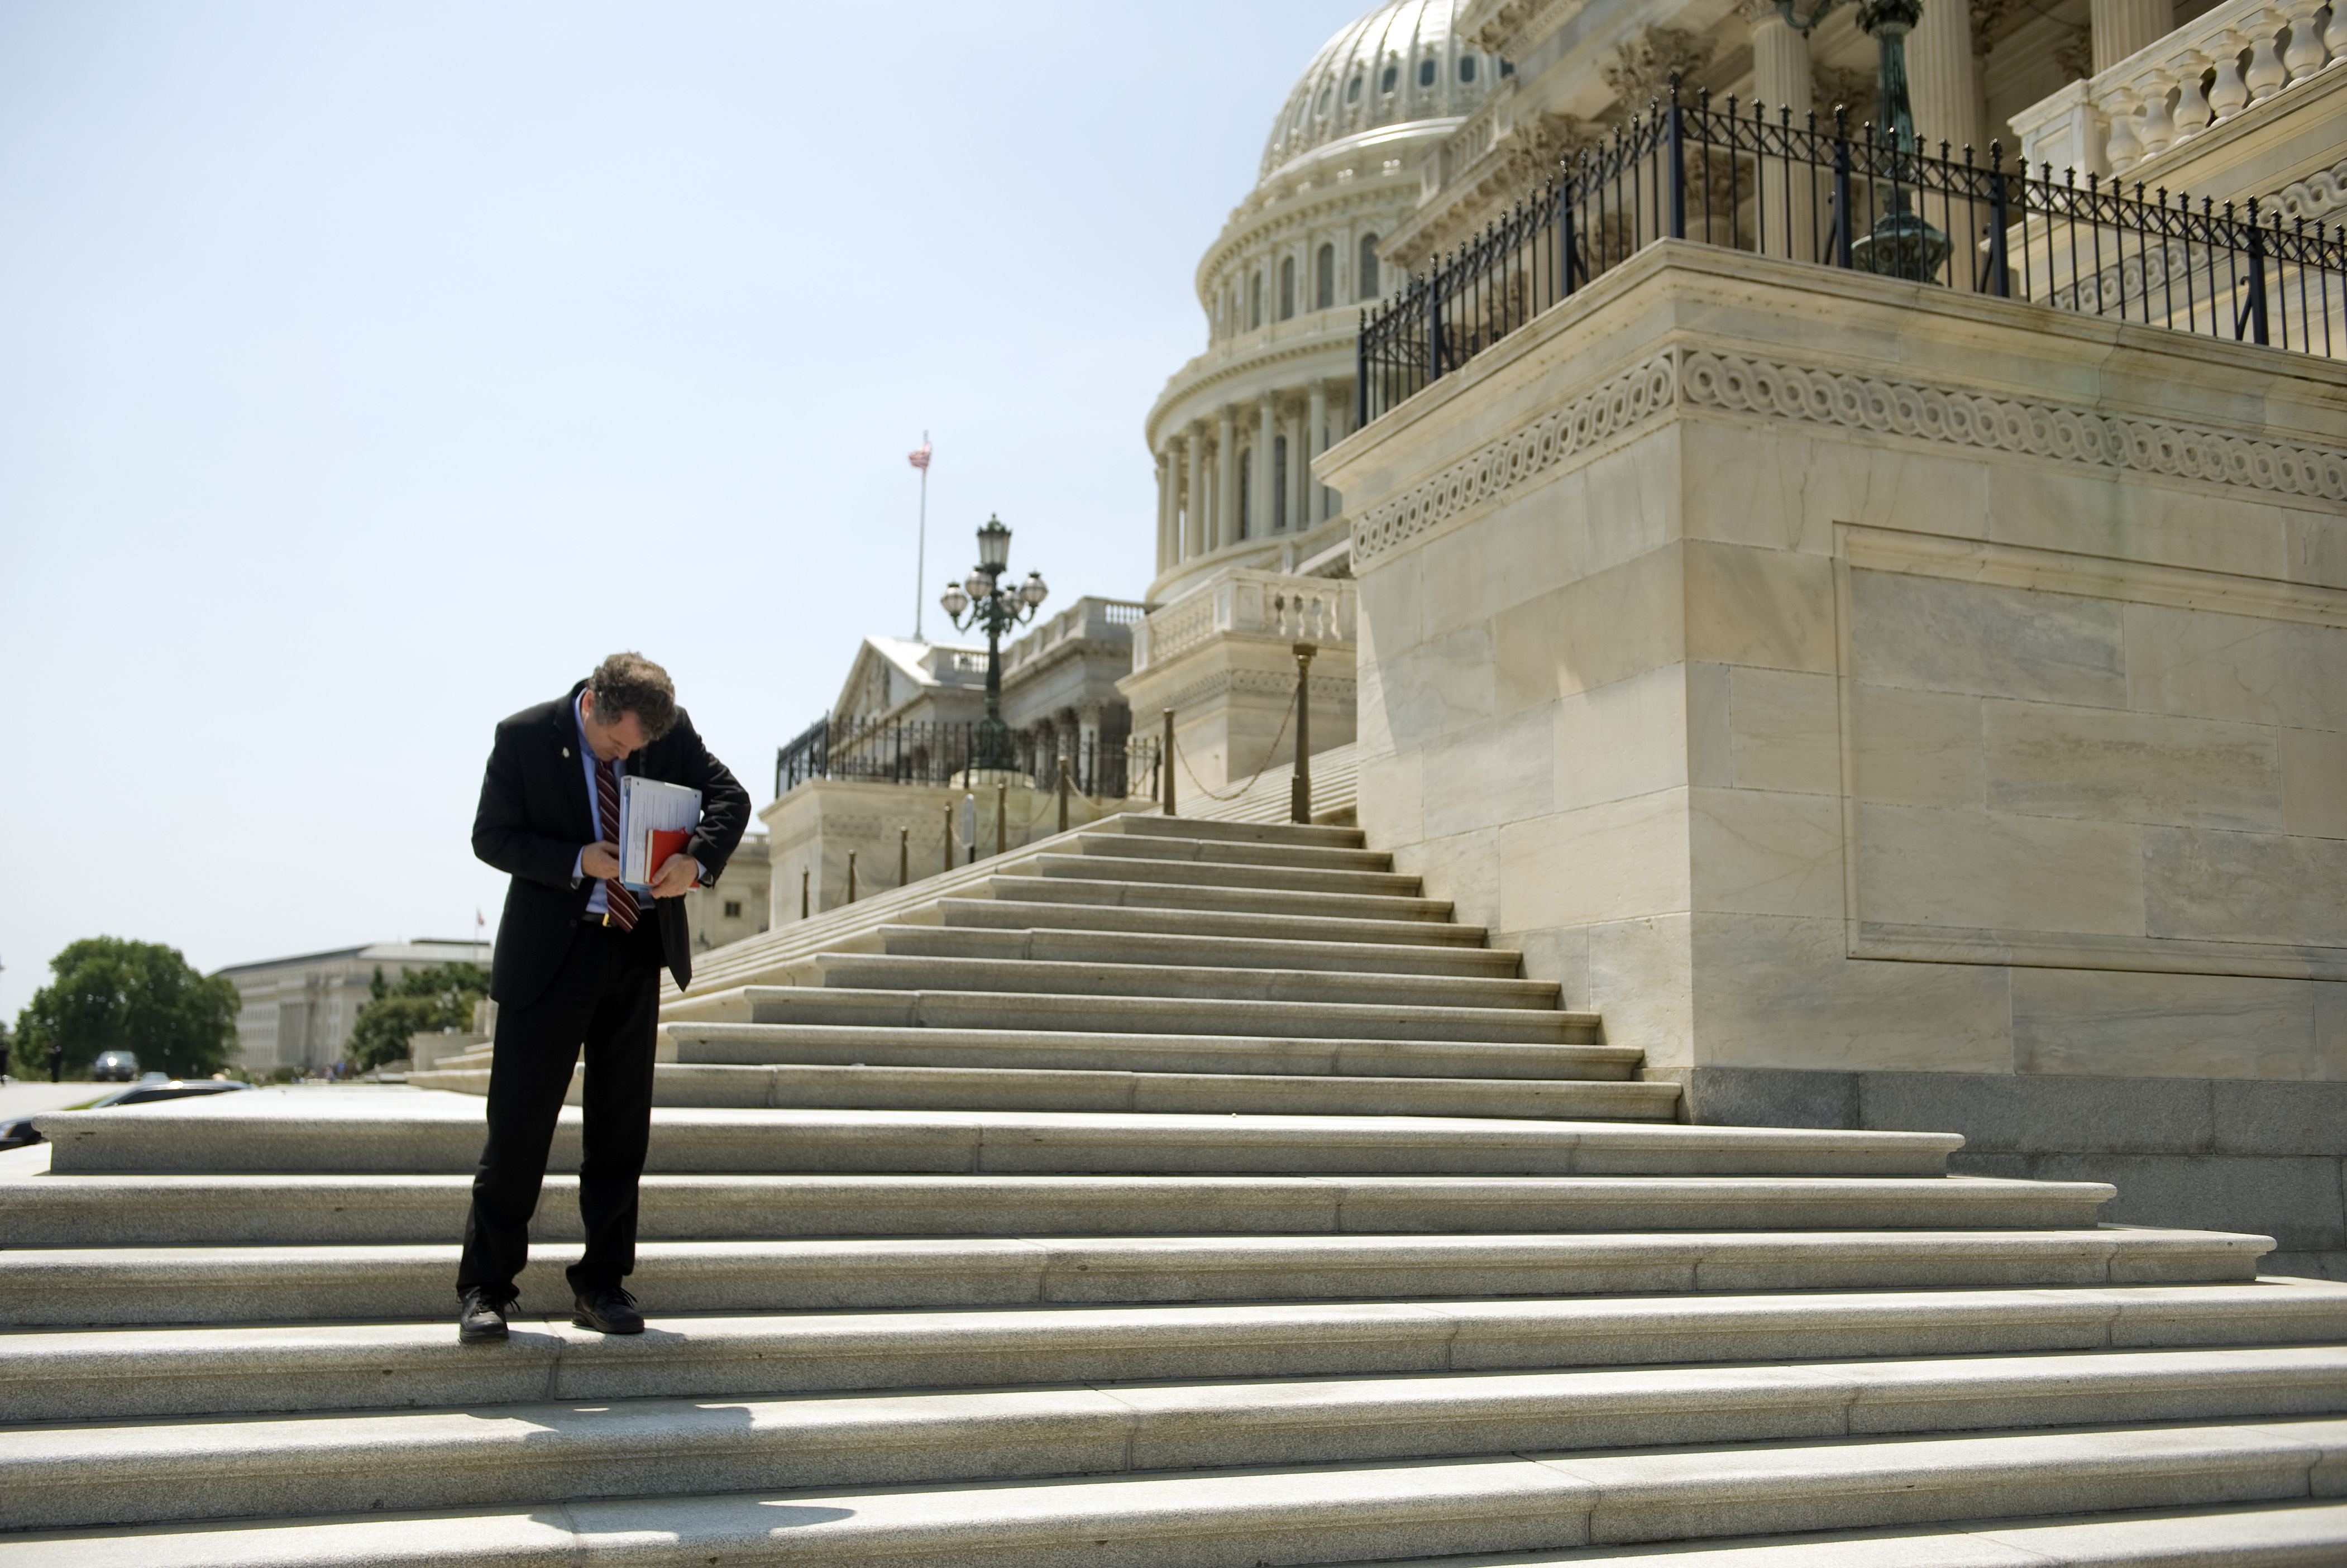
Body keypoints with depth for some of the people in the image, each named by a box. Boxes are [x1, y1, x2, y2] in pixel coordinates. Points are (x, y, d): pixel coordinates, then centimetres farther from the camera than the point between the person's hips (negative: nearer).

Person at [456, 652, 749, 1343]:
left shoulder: (673, 731, -2)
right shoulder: (524, 736, -9)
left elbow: (730, 797, 2)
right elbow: (490, 836, -6)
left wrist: (695, 859, -18)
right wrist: (579, 861, -20)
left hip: (639, 949, 3)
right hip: (551, 950, -3)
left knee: (621, 1121, 7)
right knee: (520, 1118, -2)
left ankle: (601, 1285, 18)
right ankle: (485, 1288, 10)